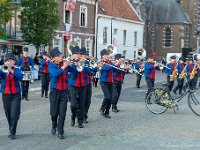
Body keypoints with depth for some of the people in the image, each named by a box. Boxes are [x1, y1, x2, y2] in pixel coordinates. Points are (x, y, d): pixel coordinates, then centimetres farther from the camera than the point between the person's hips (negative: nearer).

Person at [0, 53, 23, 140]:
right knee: (8, 115, 10)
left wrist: (12, 71, -31)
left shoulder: (17, 70, 1)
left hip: (16, 95, -1)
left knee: (14, 115, -11)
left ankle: (12, 133, -3)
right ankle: (11, 131, 25)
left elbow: (20, 77, -19)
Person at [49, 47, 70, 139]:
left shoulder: (64, 64, 3)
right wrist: (63, 67, -22)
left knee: (62, 113, -1)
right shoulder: (51, 65, -5)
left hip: (64, 91, 2)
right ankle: (54, 126, 34)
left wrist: (70, 64, -10)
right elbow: (55, 74, -24)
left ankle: (60, 132, 8)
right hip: (55, 91, -2)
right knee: (54, 112, 5)